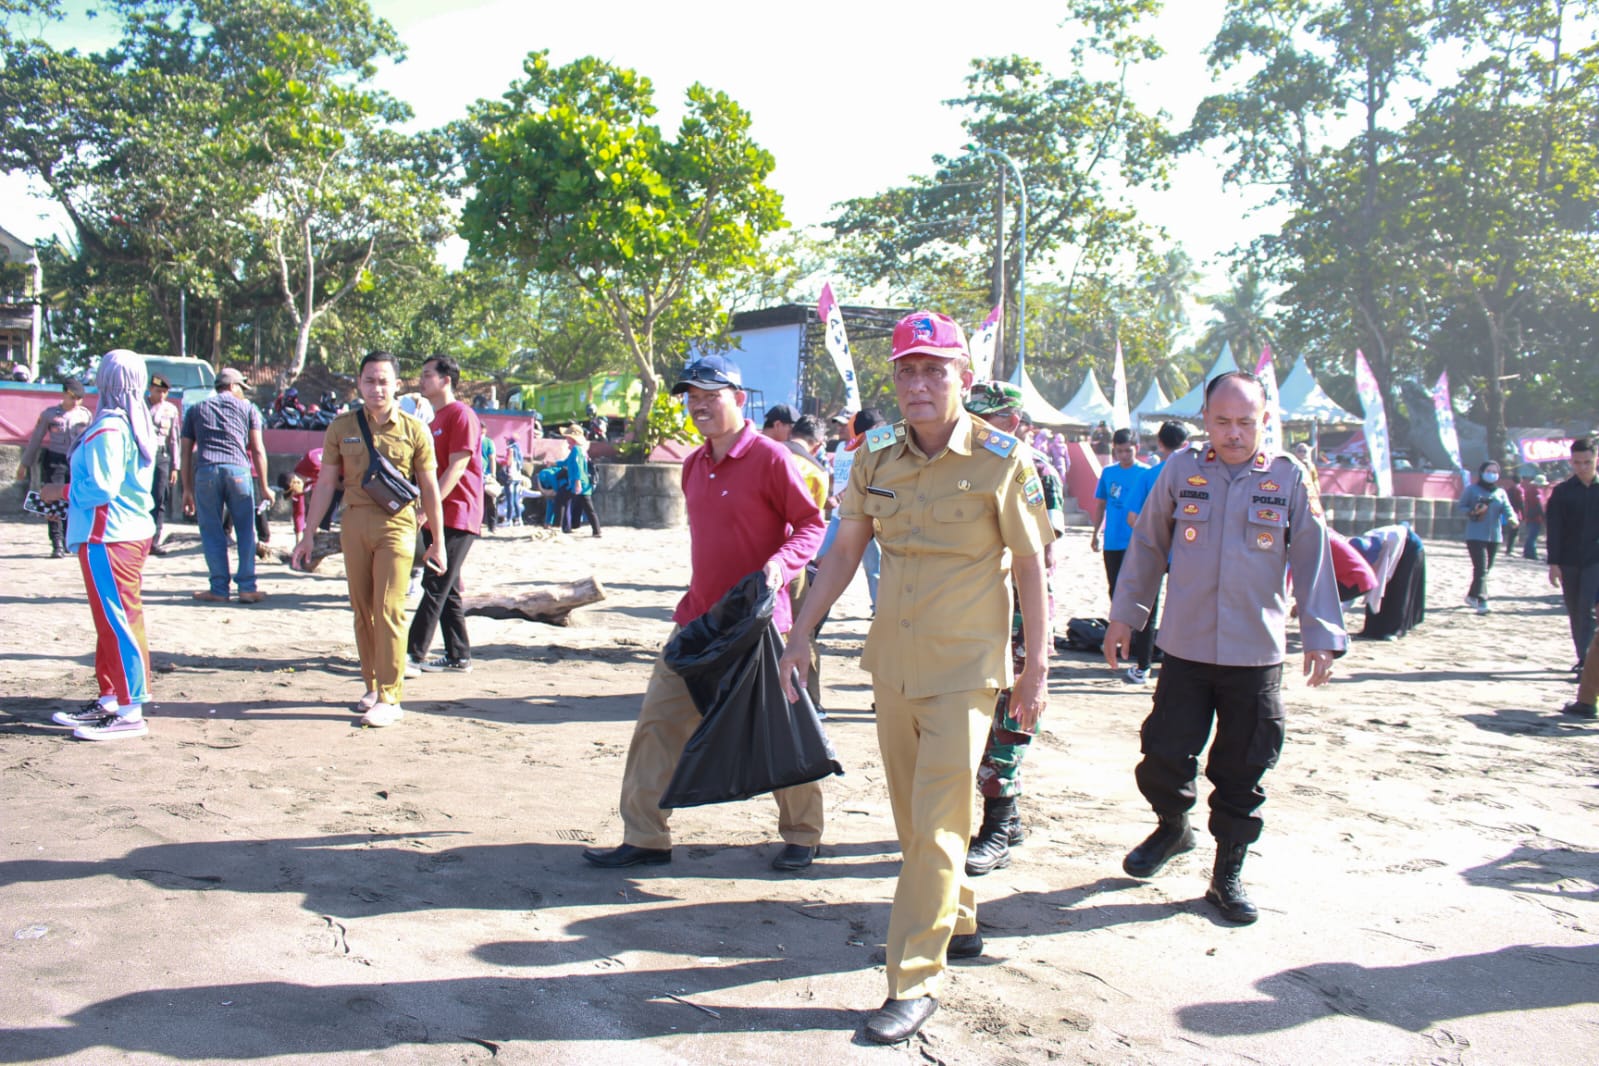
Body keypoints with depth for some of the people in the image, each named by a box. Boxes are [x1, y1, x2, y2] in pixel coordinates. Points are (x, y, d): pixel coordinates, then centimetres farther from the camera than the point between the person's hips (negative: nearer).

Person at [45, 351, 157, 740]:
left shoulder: (108, 429, -17)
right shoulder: (137, 425, 12)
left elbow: (100, 488, -21)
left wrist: (62, 491, -5)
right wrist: (71, 492, 19)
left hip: (108, 538, -10)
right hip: (131, 529, 10)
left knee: (117, 621, -6)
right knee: (111, 620, 16)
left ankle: (130, 713, -3)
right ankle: (110, 700, 24)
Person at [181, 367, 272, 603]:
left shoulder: (195, 410, 22)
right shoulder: (247, 408, 16)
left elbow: (186, 453, 17)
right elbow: (258, 450, 9)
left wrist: (187, 489, 19)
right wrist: (264, 487, 11)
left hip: (205, 471, 1)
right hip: (238, 469, -1)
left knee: (212, 533, 6)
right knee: (246, 531, 6)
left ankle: (219, 589, 7)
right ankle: (247, 588, 5)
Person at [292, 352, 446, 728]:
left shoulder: (413, 430, 1)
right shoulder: (342, 427, 8)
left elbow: (429, 488, 5)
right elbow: (325, 482, 11)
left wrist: (437, 542, 5)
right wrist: (309, 534, 9)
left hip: (396, 524, -3)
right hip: (354, 523, 3)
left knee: (388, 609, -8)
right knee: (362, 610, 8)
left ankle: (390, 698, -5)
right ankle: (373, 687, 19)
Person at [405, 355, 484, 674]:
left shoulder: (461, 415, -10)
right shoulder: (434, 419, 20)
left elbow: (456, 468, -18)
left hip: (456, 517, -10)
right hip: (436, 517, 10)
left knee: (435, 586, -9)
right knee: (447, 590, 10)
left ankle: (413, 653, -9)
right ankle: (458, 657, 14)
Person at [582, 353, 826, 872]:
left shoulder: (769, 457, -12)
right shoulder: (694, 465, 11)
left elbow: (811, 524, -10)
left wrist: (780, 563, -26)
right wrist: (698, 590, 17)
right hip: (698, 617, 7)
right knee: (659, 720, 4)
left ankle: (802, 835, 24)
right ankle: (644, 838, 13)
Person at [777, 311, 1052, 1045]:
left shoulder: (1000, 459, -11)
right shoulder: (877, 458, 2)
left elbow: (1030, 566, -7)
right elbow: (844, 551, 9)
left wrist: (1036, 668, -7)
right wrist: (801, 635, 6)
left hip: (964, 667, -5)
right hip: (893, 660, 5)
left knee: (936, 825, -4)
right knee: (912, 815, 17)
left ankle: (914, 983, 6)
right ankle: (957, 922, 40)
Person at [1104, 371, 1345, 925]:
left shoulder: (1289, 477, 0)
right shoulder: (1180, 469, 2)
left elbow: (1312, 561, 4)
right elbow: (1147, 545, 10)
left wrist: (1321, 635, 0)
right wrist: (1124, 614, 9)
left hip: (1257, 656, 0)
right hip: (1184, 650, 1)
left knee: (1242, 772, 6)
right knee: (1163, 756, 0)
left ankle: (1228, 876, 24)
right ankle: (1173, 827, 32)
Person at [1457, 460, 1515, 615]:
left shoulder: (1500, 492, 12)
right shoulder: (1472, 489, 1)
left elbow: (1507, 509, -1)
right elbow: (1459, 506, 2)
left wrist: (1512, 518, -23)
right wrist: (1472, 512, -18)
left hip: (1494, 537, 5)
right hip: (1475, 536, -5)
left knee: (1486, 568, 13)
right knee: (1481, 568, -15)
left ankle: (1472, 595, 31)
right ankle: (1482, 601, -20)